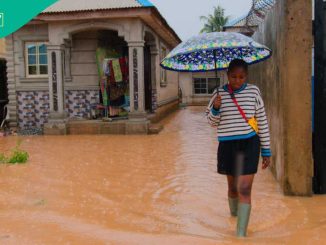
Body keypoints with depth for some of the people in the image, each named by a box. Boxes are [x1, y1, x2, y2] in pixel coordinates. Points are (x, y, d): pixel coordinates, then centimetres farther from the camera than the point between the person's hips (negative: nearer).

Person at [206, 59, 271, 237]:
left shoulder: (253, 91, -3)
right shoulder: (219, 93, 0)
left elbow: (262, 121, 3)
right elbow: (213, 122, 6)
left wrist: (266, 151, 3)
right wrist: (215, 108, -16)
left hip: (249, 144, -2)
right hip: (227, 145, 2)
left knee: (244, 190, -8)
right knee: (233, 186, 18)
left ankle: (241, 233, -2)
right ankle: (234, 214, 45)